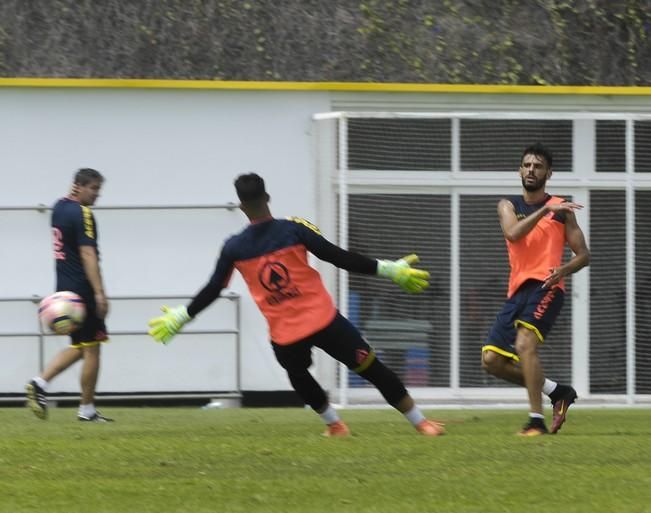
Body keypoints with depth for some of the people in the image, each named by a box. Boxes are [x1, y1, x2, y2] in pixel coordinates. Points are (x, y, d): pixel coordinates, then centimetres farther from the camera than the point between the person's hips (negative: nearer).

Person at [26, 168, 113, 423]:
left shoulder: (59, 208, 12)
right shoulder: (82, 214, -15)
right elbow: (88, 254, -23)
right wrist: (99, 293, -25)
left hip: (64, 287, 9)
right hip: (82, 289, -9)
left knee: (78, 348, 17)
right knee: (91, 349, 0)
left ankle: (40, 383, 0)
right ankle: (87, 409, 4)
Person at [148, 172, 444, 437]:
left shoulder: (234, 248, -2)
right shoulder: (294, 230, -8)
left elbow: (212, 291, 5)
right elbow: (340, 258, -9)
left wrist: (179, 317, 20)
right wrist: (389, 270, -3)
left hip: (284, 335, 2)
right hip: (323, 320, -2)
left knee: (300, 378, 33)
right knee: (373, 370, 6)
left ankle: (334, 425, 31)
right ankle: (421, 423, 8)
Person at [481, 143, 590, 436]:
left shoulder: (561, 209, 7)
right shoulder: (509, 206, 13)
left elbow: (584, 255, 7)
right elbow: (513, 233, -10)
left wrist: (565, 269, -15)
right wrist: (545, 209, -20)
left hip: (545, 287, -5)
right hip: (518, 289, 5)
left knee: (524, 343, -28)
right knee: (492, 360, -1)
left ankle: (537, 420, -27)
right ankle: (557, 392, 13)